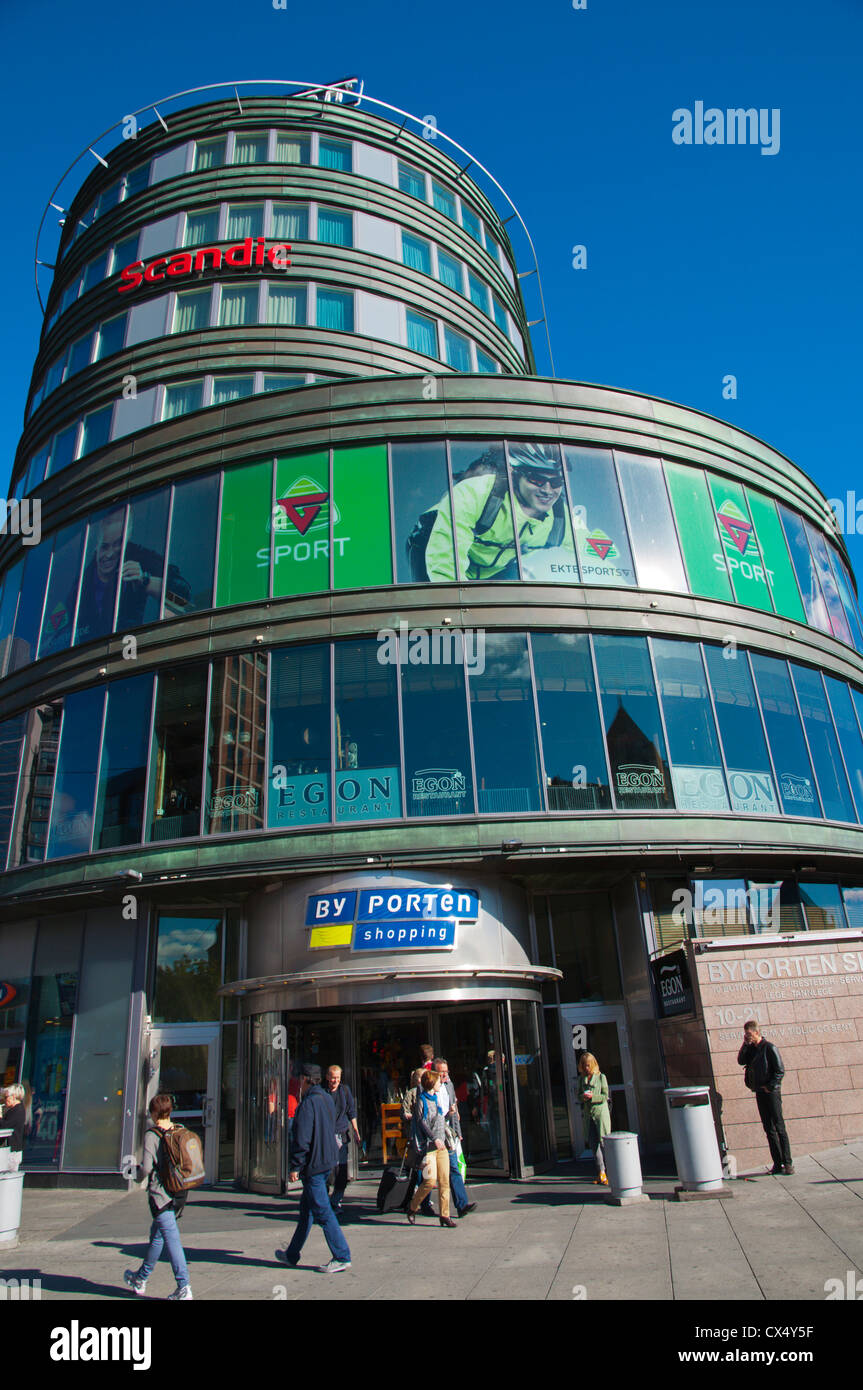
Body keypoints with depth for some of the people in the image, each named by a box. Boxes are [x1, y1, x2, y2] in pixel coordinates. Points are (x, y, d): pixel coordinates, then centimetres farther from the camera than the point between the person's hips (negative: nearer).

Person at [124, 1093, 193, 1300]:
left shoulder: (151, 1134, -12)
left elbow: (147, 1167, -17)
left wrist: (140, 1175, 4)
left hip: (160, 1193, -7)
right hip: (179, 1193, 7)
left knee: (171, 1238, -3)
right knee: (157, 1235, 22)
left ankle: (184, 1287, 1)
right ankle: (141, 1279, 35)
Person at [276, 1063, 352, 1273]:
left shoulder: (308, 1103, -19)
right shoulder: (328, 1099, 9)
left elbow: (302, 1139, -21)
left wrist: (296, 1167, -15)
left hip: (313, 1164, -9)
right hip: (328, 1161, 9)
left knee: (322, 1212, -2)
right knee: (306, 1209, 19)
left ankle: (342, 1257, 1)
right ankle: (292, 1255, 31)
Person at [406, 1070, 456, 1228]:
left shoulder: (436, 1098, 15)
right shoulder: (421, 1100, -7)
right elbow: (422, 1122, -15)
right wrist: (434, 1139, -21)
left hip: (441, 1144, 7)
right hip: (428, 1145, -7)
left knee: (444, 1181, 1)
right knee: (430, 1180, -11)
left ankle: (445, 1215, 8)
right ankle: (412, 1208, 8)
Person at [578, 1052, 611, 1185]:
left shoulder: (601, 1077, -2)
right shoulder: (582, 1078, 11)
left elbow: (605, 1096, -5)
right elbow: (579, 1095, 14)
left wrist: (592, 1097, -19)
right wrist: (583, 1097, -9)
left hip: (600, 1111, -4)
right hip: (588, 1113, 4)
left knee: (603, 1142, -7)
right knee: (593, 1144, 4)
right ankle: (601, 1172, 12)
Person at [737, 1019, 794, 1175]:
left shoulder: (769, 1047, -10)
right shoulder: (751, 1049, 10)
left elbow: (780, 1070, -12)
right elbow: (741, 1061, 3)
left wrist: (770, 1086, -14)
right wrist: (745, 1044, -4)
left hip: (771, 1091, -7)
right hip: (759, 1092, 7)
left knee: (779, 1127, -5)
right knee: (769, 1129, 8)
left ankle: (787, 1163, -1)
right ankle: (777, 1163, 12)